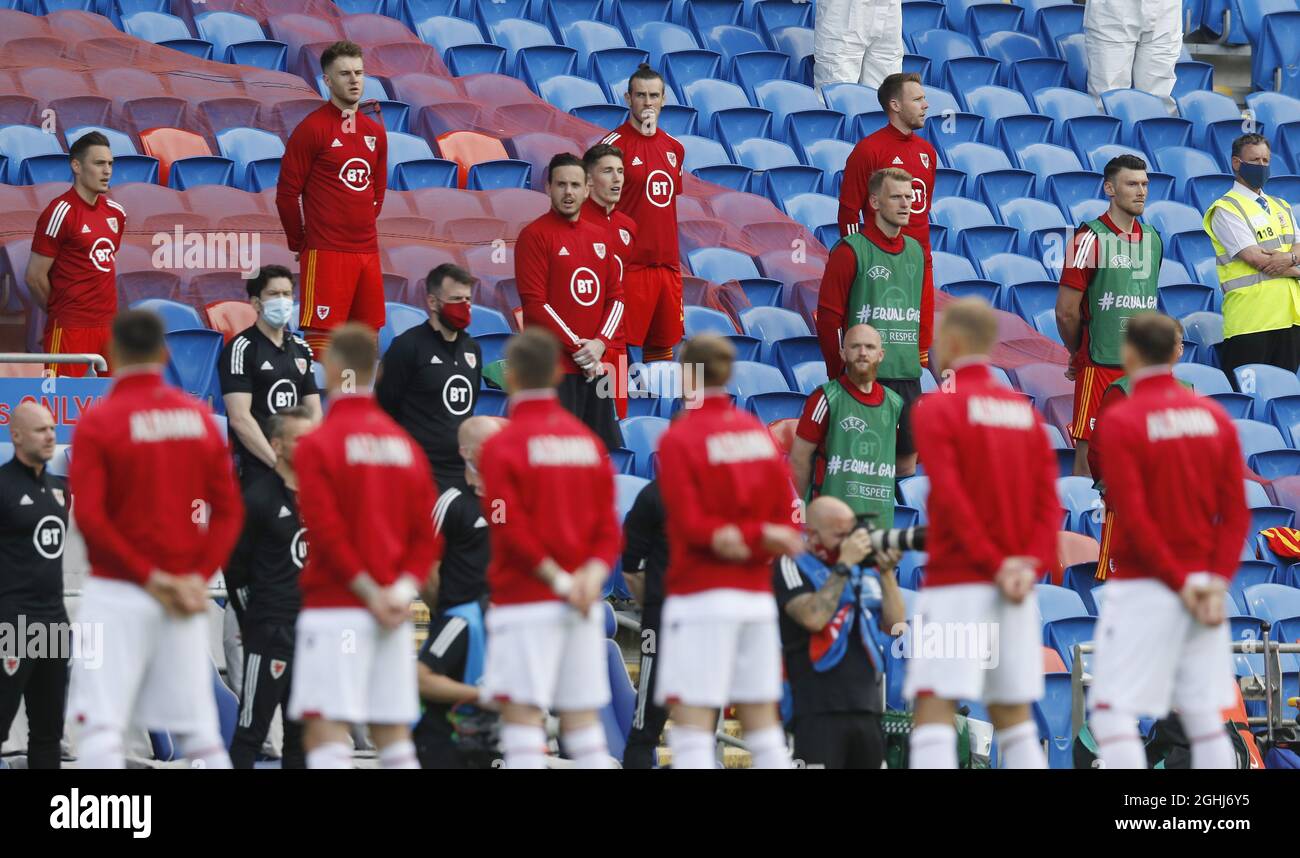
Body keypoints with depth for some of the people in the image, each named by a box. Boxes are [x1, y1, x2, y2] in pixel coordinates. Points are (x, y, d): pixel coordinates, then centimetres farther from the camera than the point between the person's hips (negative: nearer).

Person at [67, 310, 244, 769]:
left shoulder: (98, 421, -7)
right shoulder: (199, 417, 6)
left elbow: (89, 515, -14)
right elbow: (229, 510, 3)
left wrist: (148, 576, -10)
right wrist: (200, 574, -2)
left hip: (117, 592, -4)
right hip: (184, 601, 4)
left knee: (100, 728, -5)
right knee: (200, 731, 9)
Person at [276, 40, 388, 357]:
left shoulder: (375, 131, 13)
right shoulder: (312, 128, -6)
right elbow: (287, 193, -6)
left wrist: (363, 229, 17)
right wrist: (300, 245, 0)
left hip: (367, 251, 7)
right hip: (326, 253, -7)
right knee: (319, 338, -8)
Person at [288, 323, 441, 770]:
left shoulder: (317, 444, -8)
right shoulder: (404, 443, 11)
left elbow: (328, 531, -15)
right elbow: (426, 534, 7)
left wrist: (371, 594, -11)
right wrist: (404, 589, -1)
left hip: (334, 608, -6)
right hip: (394, 616, 6)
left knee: (325, 731, -8)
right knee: (393, 732, 11)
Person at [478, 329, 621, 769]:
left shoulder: (502, 445, -8)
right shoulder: (588, 440, 9)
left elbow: (512, 531, -15)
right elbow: (608, 525, 6)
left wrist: (560, 581, -11)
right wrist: (592, 575, -5)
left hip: (524, 598, -6)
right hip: (583, 603, 6)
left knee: (521, 713, -7)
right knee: (582, 716, 9)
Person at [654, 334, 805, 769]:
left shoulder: (679, 439, -8)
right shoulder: (760, 432, 8)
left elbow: (691, 525, -14)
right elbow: (788, 519, 4)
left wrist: (738, 537, -6)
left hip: (701, 597, -6)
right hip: (757, 596, 6)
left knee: (691, 724, -6)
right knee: (762, 722, 10)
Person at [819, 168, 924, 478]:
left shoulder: (916, 251, 14)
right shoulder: (851, 251, -5)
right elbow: (828, 315, -6)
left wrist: (921, 356, 14)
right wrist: (841, 371, -6)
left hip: (908, 374, 6)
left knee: (908, 459, 8)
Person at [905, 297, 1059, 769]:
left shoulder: (936, 408, -6)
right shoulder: (1024, 411, 12)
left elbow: (949, 496, -15)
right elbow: (1049, 499, 4)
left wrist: (994, 563, -12)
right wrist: (1031, 564, -5)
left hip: (955, 583, -6)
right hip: (1017, 591, 6)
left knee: (935, 710, -9)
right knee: (1013, 715, 13)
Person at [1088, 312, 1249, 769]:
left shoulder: (1120, 422, -10)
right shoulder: (1215, 417, 7)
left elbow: (1133, 517, -15)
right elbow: (1237, 513, 2)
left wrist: (1179, 581, -10)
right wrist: (1216, 581, -3)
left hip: (1141, 589, -5)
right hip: (1205, 588, 6)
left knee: (1111, 713, -3)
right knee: (1205, 719, 9)